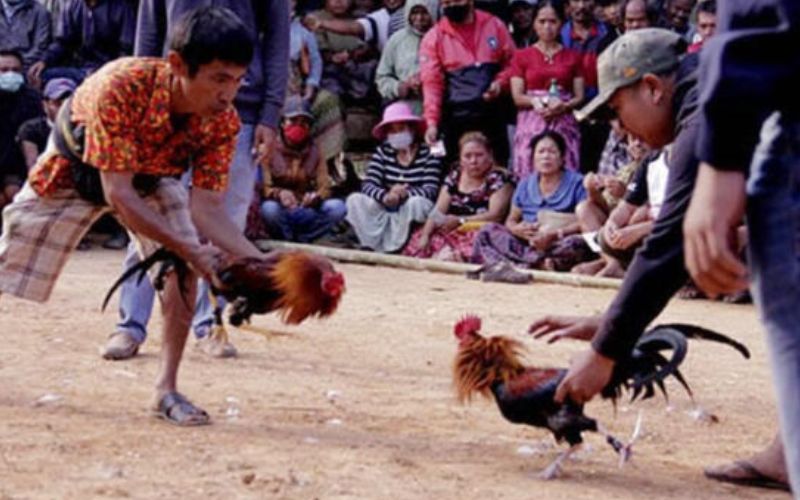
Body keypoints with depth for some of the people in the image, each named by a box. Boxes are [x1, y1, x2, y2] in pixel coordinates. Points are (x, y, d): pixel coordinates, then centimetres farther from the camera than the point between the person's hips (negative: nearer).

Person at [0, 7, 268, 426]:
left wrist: (261, 263, -41)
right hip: (74, 168, -3)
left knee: (183, 268, -21)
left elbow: (206, 207, -26)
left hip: (153, 178, 3)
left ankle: (166, 389, -12)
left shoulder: (223, 122, -30)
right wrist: (188, 249, -49)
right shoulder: (122, 86, -43)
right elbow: (117, 193, -41)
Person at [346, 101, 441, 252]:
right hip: (385, 213, 4)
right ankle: (374, 246, -27)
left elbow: (431, 190, -16)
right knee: (355, 199, -17)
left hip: (411, 217, -4)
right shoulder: (382, 152, 6)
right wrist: (385, 196, -29)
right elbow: (368, 185, -7)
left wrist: (405, 193, -33)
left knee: (416, 202, -34)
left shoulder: (428, 154, -5)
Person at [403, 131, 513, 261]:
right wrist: (425, 235, -10)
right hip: (452, 234, 5)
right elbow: (438, 212, 8)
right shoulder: (454, 177, 14)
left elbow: (495, 215, -10)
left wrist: (459, 221, -18)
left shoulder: (499, 178, -1)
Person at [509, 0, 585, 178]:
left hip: (564, 126, 0)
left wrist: (563, 106, -14)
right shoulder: (521, 56, 9)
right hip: (531, 125, 0)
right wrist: (535, 102, -18)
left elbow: (579, 97, 7)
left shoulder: (573, 57, 11)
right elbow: (517, 97, 3)